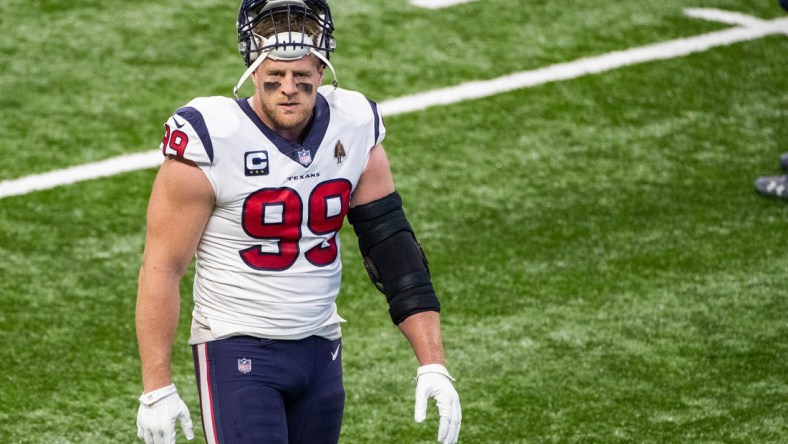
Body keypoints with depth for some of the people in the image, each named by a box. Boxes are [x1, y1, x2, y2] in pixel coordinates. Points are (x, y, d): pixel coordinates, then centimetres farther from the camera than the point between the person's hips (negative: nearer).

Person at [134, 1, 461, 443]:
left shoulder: (355, 131, -2)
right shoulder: (211, 142, -17)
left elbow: (394, 250, 0)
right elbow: (162, 269, -12)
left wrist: (433, 365, -6)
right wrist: (157, 387, -13)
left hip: (321, 351, 5)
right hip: (237, 351, -5)